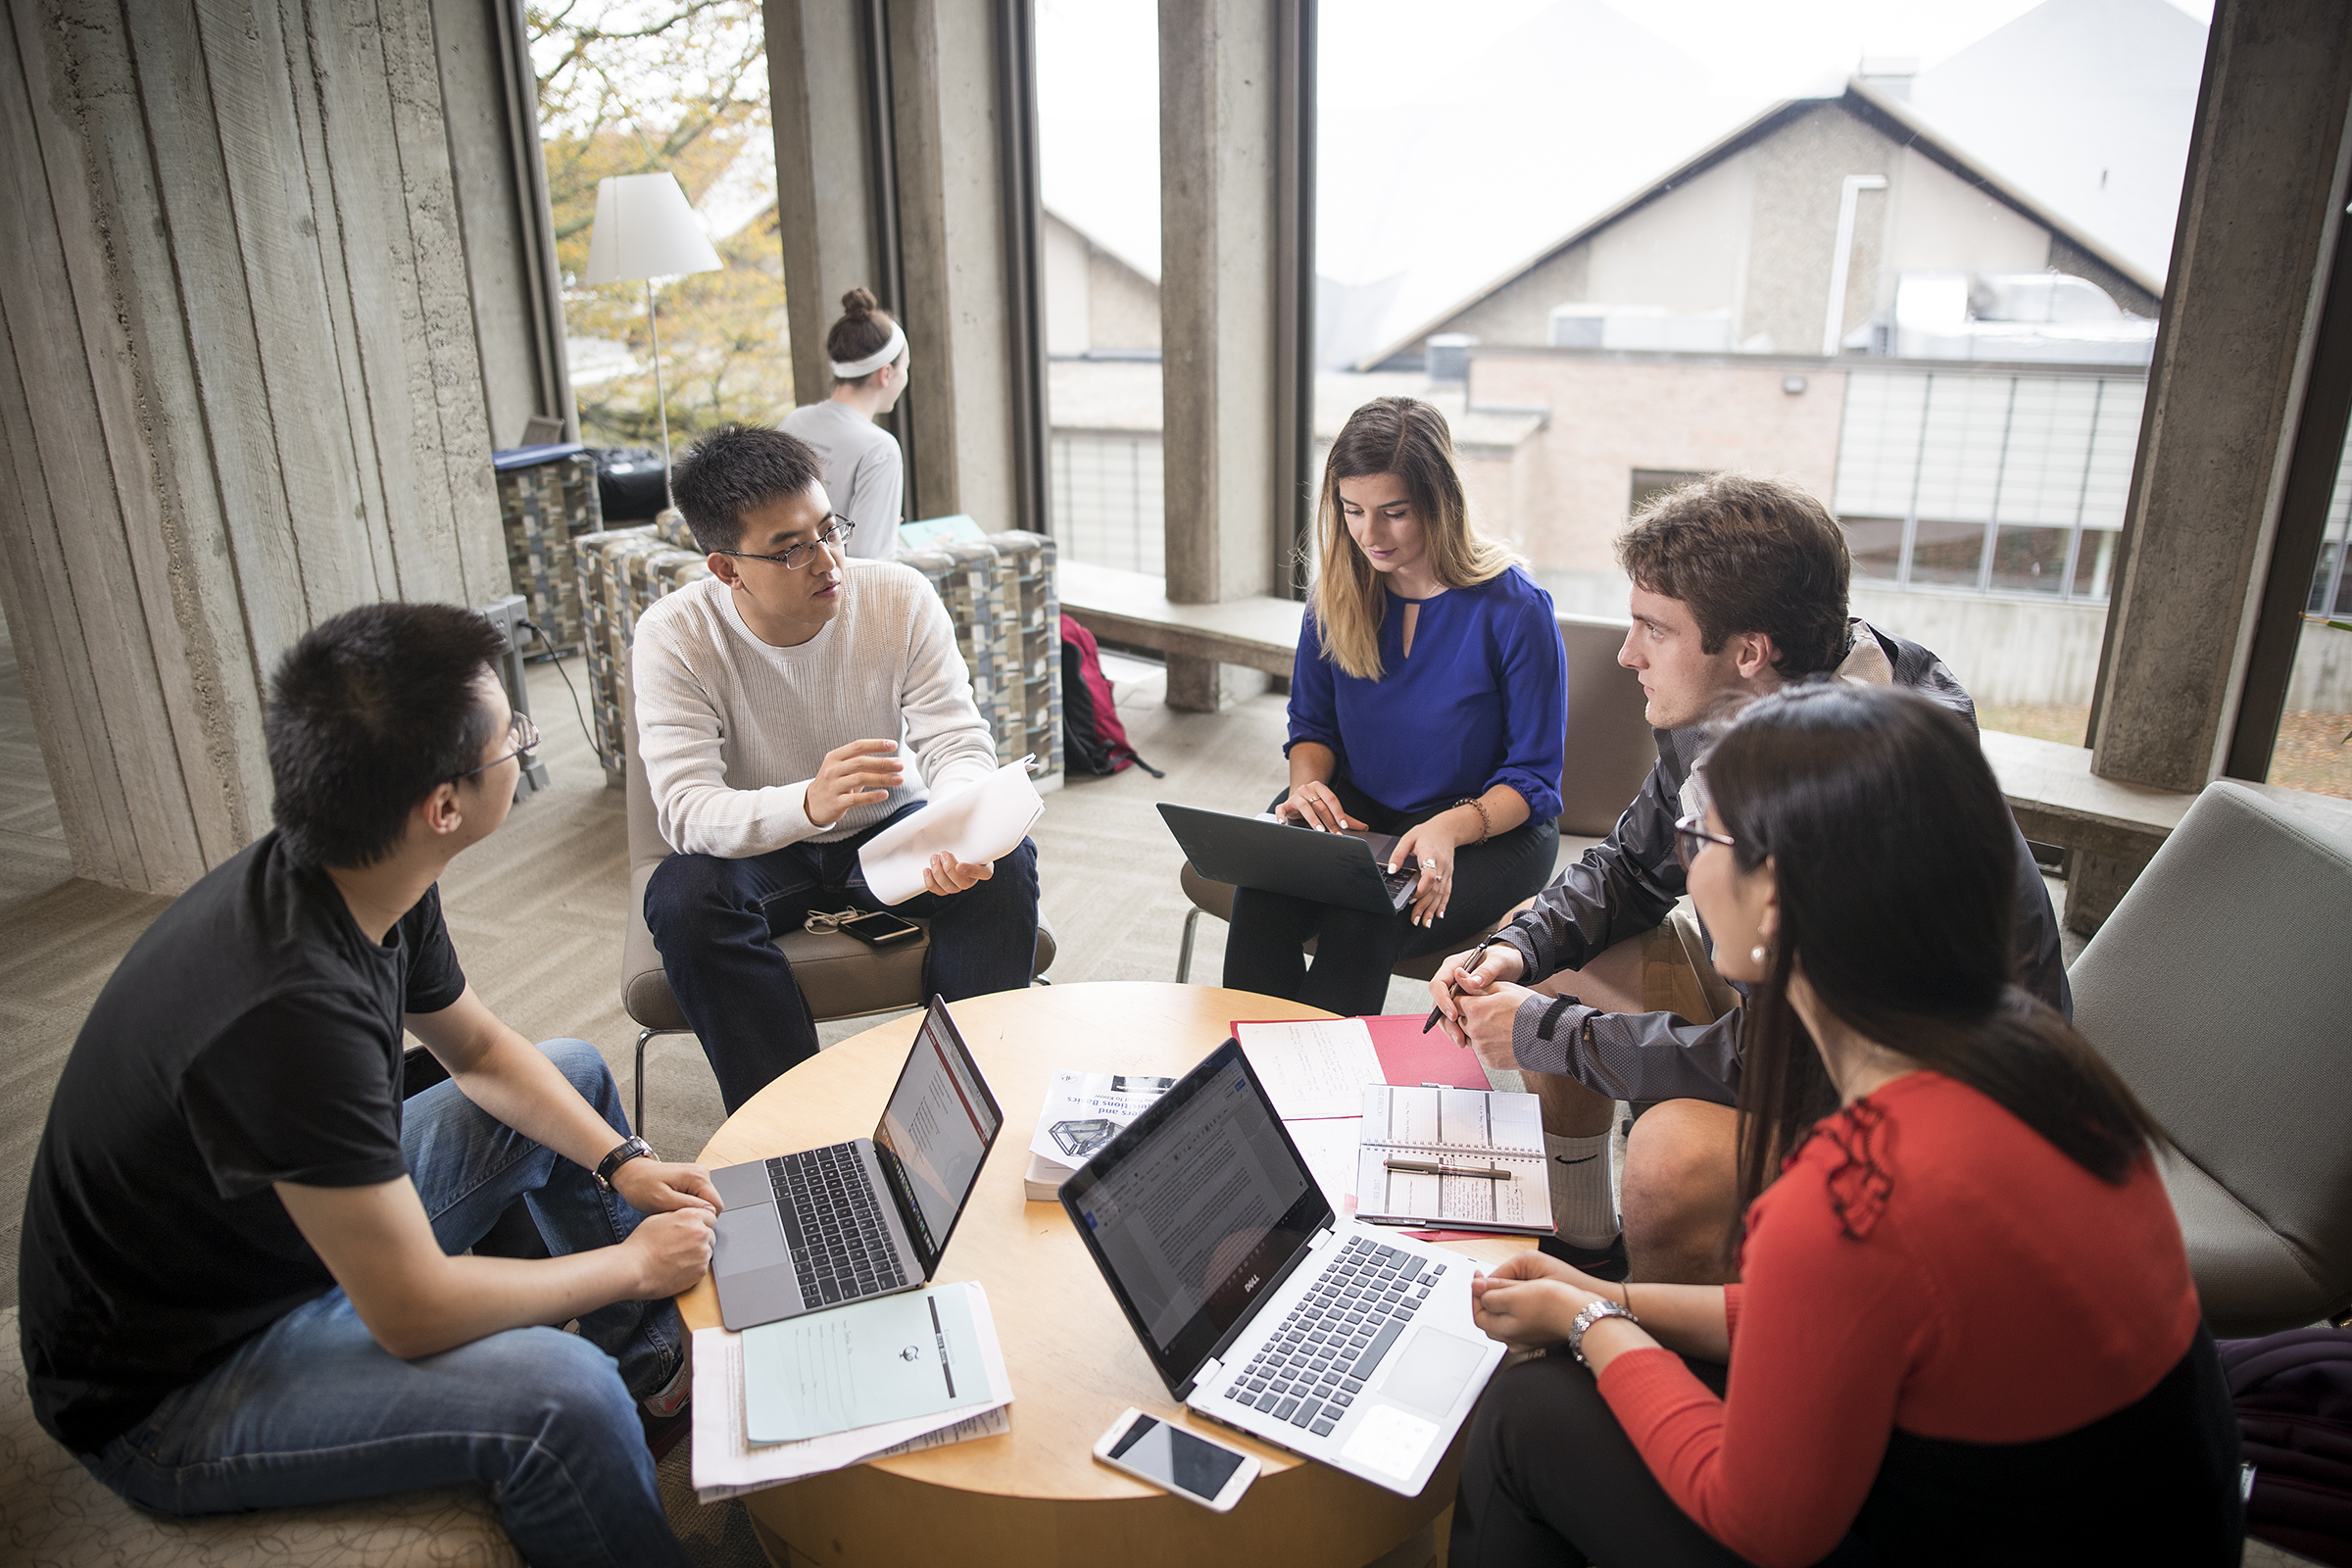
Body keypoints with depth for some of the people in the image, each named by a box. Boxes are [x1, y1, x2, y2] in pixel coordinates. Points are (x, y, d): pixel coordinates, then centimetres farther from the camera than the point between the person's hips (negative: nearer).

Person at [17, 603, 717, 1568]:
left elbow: (482, 1050, 8)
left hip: (309, 1227, 10)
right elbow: (414, 1314, -32)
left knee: (574, 1074, 14)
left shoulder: (368, 882, -11)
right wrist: (633, 1263, -18)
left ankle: (659, 1371, 24)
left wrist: (622, 1163, -3)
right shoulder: (292, 1008, -39)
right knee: (557, 1393, -32)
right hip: (167, 1385, -9)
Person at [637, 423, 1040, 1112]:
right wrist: (807, 803, -51)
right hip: (758, 850, -1)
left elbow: (958, 743, -15)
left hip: (887, 828, 2)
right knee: (681, 896, -32)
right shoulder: (671, 636, -20)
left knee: (1006, 860, -25)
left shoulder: (901, 597, -15)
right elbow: (686, 810, -29)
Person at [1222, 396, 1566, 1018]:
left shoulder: (1514, 609, -15)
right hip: (1357, 813, 4)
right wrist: (1307, 782, -11)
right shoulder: (1339, 592, 0)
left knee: (1361, 922, -32)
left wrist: (1452, 826, -29)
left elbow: (1534, 777, -9)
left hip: (1493, 829, -4)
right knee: (1261, 894, -28)